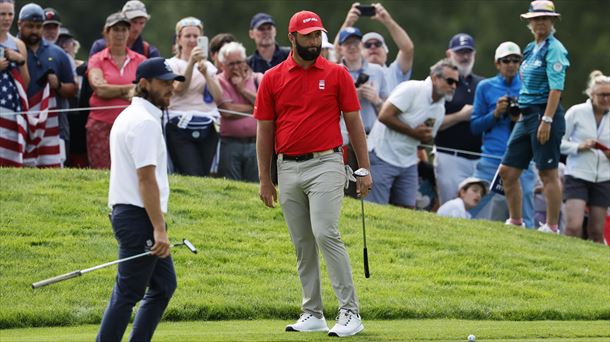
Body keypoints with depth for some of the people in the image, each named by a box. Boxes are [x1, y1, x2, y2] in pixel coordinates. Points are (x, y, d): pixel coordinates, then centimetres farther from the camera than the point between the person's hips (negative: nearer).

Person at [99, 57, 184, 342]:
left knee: (164, 285, 15)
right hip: (139, 215, -11)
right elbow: (146, 179, -21)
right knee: (127, 293, -7)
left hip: (125, 211, 11)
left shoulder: (128, 116, 18)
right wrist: (159, 229, -23)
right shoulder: (145, 122, -16)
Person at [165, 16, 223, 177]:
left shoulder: (208, 66, 16)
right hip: (180, 128, -4)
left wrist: (205, 73, -10)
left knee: (206, 175, -2)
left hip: (207, 129, 4)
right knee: (191, 177, -15)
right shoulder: (172, 64, 3)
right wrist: (191, 62, -23)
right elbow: (179, 89, -14)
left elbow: (218, 97, 4)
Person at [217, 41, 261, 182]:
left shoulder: (257, 79, 12)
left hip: (255, 143, 2)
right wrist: (254, 108, 0)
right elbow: (227, 111, -10)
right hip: (230, 143, -2)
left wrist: (242, 89, -3)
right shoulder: (219, 82, 3)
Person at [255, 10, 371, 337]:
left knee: (325, 233, -17)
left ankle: (350, 311, -16)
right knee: (302, 244, 7)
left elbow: (354, 122, 4)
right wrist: (264, 178, 6)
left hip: (325, 164, -3)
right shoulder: (272, 79, 7)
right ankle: (312, 314, 14)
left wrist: (364, 168, 0)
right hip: (288, 169, 3)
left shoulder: (337, 74, 2)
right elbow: (264, 130, 9)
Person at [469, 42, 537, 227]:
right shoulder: (485, 87, 9)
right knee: (475, 214, -4)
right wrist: (496, 114, -8)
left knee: (524, 219, -4)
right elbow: (475, 126, 7)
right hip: (490, 161, 0)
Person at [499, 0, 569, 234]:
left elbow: (556, 88, -17)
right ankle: (515, 221, 17)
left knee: (548, 173, -5)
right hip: (526, 115, 9)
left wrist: (546, 120, -22)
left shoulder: (554, 49, -10)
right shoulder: (531, 49, 16)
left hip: (546, 113, -9)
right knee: (507, 171, 9)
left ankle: (552, 226, -1)